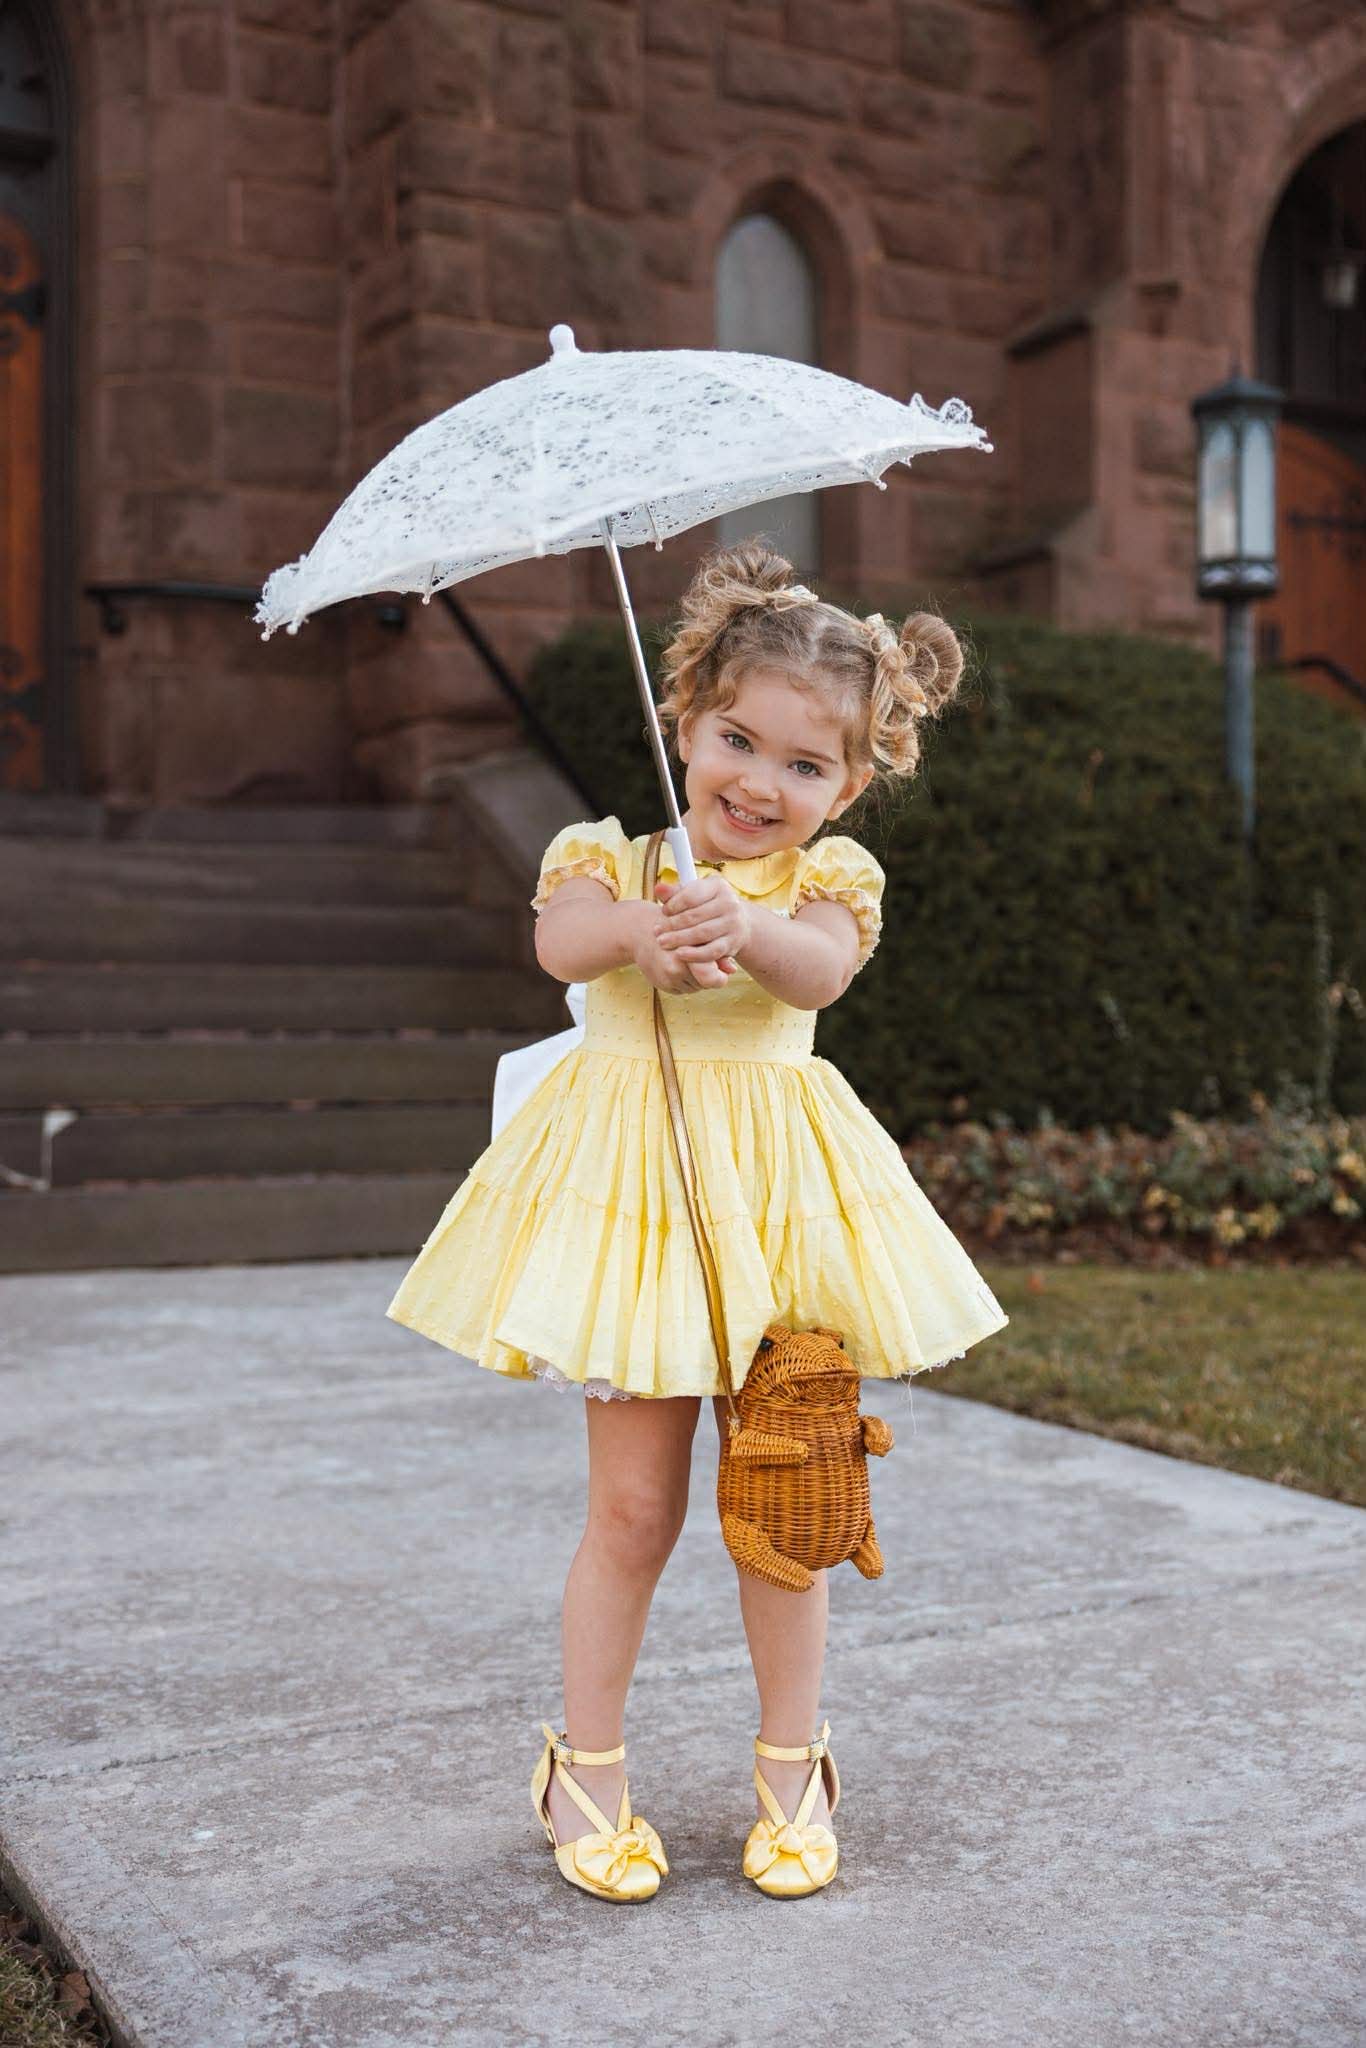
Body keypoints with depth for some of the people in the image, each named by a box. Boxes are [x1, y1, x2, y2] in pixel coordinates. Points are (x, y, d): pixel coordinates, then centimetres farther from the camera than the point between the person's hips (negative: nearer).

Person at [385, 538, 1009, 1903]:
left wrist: (743, 926, -41)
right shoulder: (612, 854, 4)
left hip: (777, 1187, 1)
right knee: (633, 1502, 3)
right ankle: (586, 1769, 23)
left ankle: (792, 1771, 27)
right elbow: (560, 940, -19)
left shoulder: (828, 876, 5)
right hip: (632, 1177, -1)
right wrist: (641, 931, -42)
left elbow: (824, 967, -19)